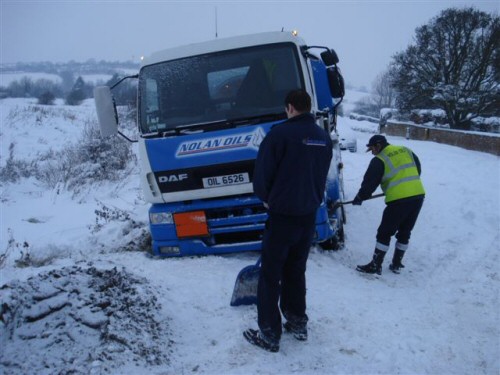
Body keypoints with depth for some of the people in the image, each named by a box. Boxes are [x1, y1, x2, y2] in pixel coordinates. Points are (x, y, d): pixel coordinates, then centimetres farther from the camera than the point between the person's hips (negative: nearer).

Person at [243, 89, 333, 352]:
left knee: (270, 275, 4)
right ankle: (298, 323, 29)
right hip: (309, 215, 7)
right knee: (296, 271, 20)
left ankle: (269, 334, 9)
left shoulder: (281, 133, -16)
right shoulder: (324, 138, 5)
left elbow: (262, 173, -12)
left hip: (282, 215, -7)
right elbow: (322, 175, 11)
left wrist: (266, 198, 6)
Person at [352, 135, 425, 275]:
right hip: (418, 195, 7)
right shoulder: (406, 151, 16)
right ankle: (396, 264, 26)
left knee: (385, 233, 4)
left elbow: (370, 182, -1)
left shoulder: (379, 160, -2)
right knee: (405, 232, 18)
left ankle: (375, 266, 8)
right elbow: (417, 170, 23)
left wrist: (360, 198, 12)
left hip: (399, 199, -7)